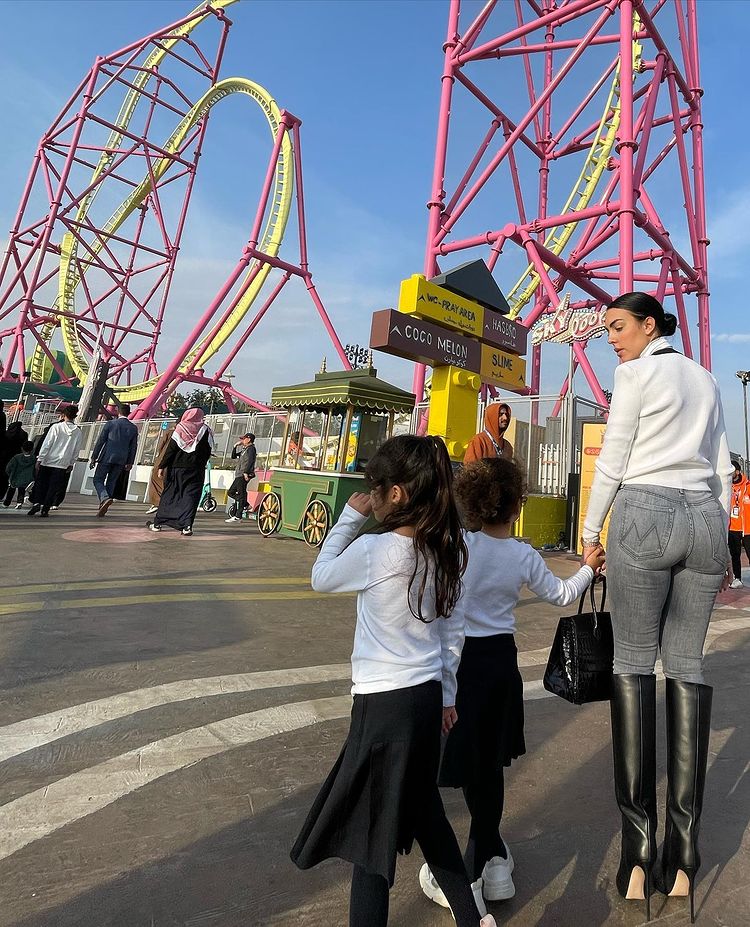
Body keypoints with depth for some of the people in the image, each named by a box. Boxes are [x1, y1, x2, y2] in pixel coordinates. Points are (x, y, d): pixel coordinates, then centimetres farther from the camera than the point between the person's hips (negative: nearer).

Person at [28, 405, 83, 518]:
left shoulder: (56, 427, -5)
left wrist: (40, 459, -2)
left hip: (47, 461, -1)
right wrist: (71, 464, 14)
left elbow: (46, 444, -6)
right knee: (53, 487, 4)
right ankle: (45, 509, 3)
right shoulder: (78, 432, 1)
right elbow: (76, 451, 6)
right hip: (62, 464, 1)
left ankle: (36, 502, 0)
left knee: (40, 483, 14)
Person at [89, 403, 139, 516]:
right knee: (111, 483, 12)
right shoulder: (133, 428, 4)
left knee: (98, 480, 5)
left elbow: (100, 441, -3)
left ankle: (105, 498, -20)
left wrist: (93, 457, 2)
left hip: (107, 457, -3)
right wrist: (129, 462, 15)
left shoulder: (110, 424, -4)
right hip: (121, 460, 4)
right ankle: (103, 507, 13)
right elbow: (133, 447, 8)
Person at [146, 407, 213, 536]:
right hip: (196, 470, 0)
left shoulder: (180, 429, -1)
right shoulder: (206, 432, 2)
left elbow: (170, 450, -4)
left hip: (177, 468, 0)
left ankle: (157, 523, 18)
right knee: (190, 496, 0)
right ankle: (187, 525, -11)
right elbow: (207, 453, 3)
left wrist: (162, 466, -2)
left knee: (169, 495, 10)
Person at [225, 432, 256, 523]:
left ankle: (238, 516, -9)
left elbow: (249, 461, -18)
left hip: (243, 476, -10)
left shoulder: (251, 448, -5)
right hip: (239, 475, 10)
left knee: (241, 494, -9)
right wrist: (235, 446, 17)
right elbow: (233, 456, 27)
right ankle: (245, 504, 14)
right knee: (231, 492, 13)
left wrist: (246, 472, -28)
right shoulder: (244, 449, 24)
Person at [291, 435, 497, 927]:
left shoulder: (374, 550, -21)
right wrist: (446, 694, 18)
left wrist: (350, 516, 0)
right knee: (425, 811, 27)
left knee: (372, 826, 11)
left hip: (385, 702, -7)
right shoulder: (445, 552, -2)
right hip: (428, 695, 8)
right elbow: (450, 632, 7)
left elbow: (321, 577, -2)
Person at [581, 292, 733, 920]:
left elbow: (613, 462, -4)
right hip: (706, 520, 6)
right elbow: (721, 469, 19)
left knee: (634, 665, -2)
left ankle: (639, 850, -1)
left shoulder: (636, 373, 1)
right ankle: (683, 856, 8)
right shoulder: (706, 379, 21)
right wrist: (721, 546, 21)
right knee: (687, 666, 5)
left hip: (645, 516, -6)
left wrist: (589, 532, 3)